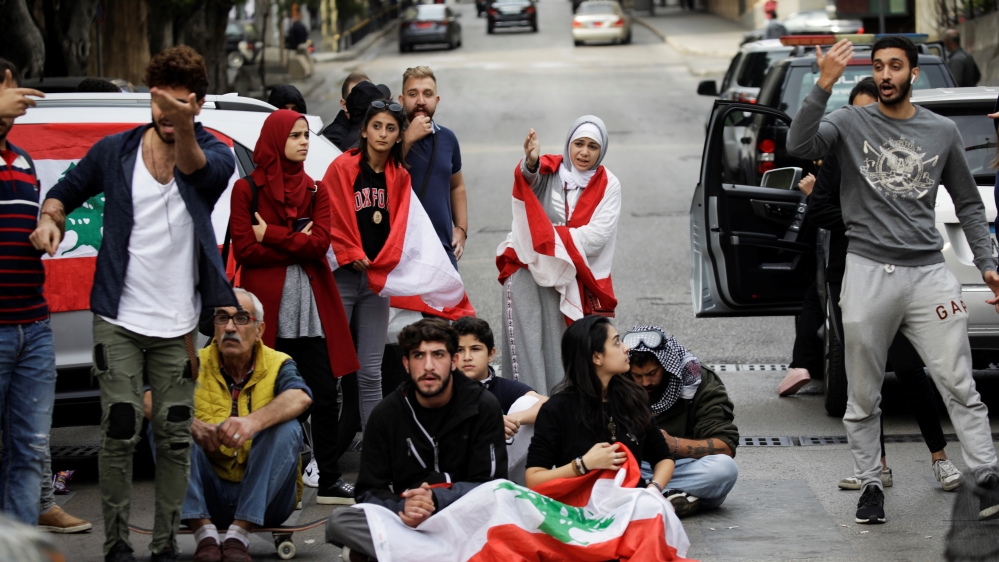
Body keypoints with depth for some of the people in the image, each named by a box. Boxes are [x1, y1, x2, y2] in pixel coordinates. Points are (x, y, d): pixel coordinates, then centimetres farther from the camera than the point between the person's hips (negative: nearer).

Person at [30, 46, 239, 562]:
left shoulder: (215, 156, -2)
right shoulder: (115, 151, 3)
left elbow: (195, 167, -27)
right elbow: (66, 191, 18)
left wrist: (183, 128, -49)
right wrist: (50, 220, -6)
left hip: (177, 325, 0)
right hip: (119, 320, 0)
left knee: (174, 437, 4)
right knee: (121, 431, -7)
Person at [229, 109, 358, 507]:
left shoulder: (315, 190, 12)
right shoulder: (247, 190, 2)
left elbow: (320, 243, -3)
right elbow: (244, 250, -8)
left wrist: (271, 235, -8)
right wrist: (297, 243, -7)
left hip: (313, 308, 3)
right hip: (267, 306, -3)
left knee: (324, 394, 1)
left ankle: (329, 480, 6)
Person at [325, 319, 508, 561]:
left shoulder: (483, 407, -1)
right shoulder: (386, 414, 3)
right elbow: (369, 492, 2)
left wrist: (436, 499, -22)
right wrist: (402, 507, -21)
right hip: (406, 522, 2)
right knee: (339, 521, -25)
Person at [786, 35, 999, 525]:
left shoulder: (942, 132, 10)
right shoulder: (850, 123, 3)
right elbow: (799, 146, -16)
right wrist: (823, 86, -25)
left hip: (928, 270, 1)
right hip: (868, 272, -1)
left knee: (959, 386, -6)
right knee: (863, 397, 5)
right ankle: (870, 485, 16)